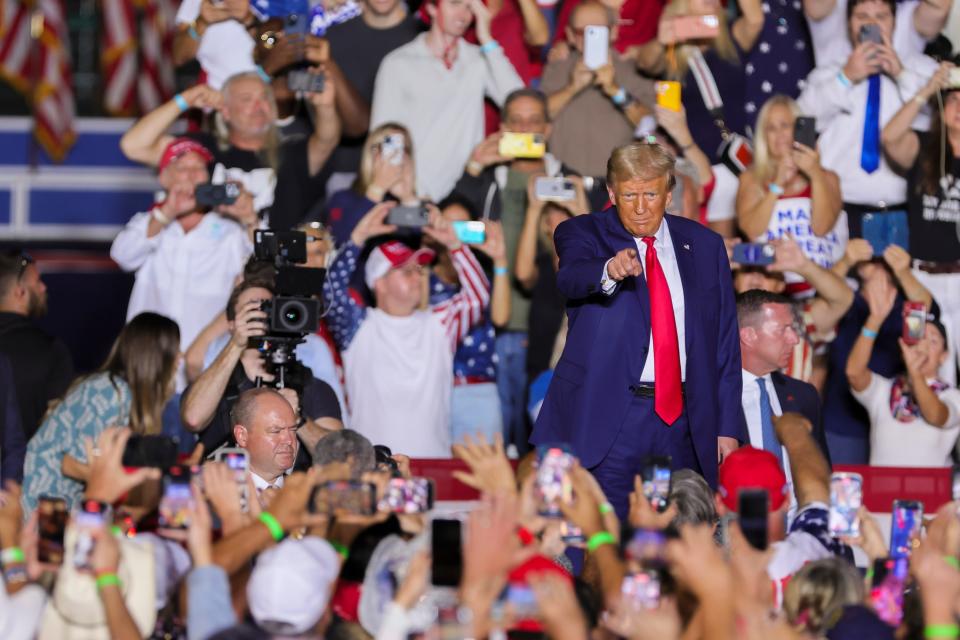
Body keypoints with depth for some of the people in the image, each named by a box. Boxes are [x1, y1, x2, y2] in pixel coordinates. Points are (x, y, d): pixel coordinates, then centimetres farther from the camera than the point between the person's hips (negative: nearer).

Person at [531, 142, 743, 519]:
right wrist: (609, 271, -46)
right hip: (610, 415, -3)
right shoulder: (584, 234, 1)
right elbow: (570, 278, -23)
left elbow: (725, 342, 12)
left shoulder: (705, 246, 11)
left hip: (683, 420, 3)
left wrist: (727, 428, 6)